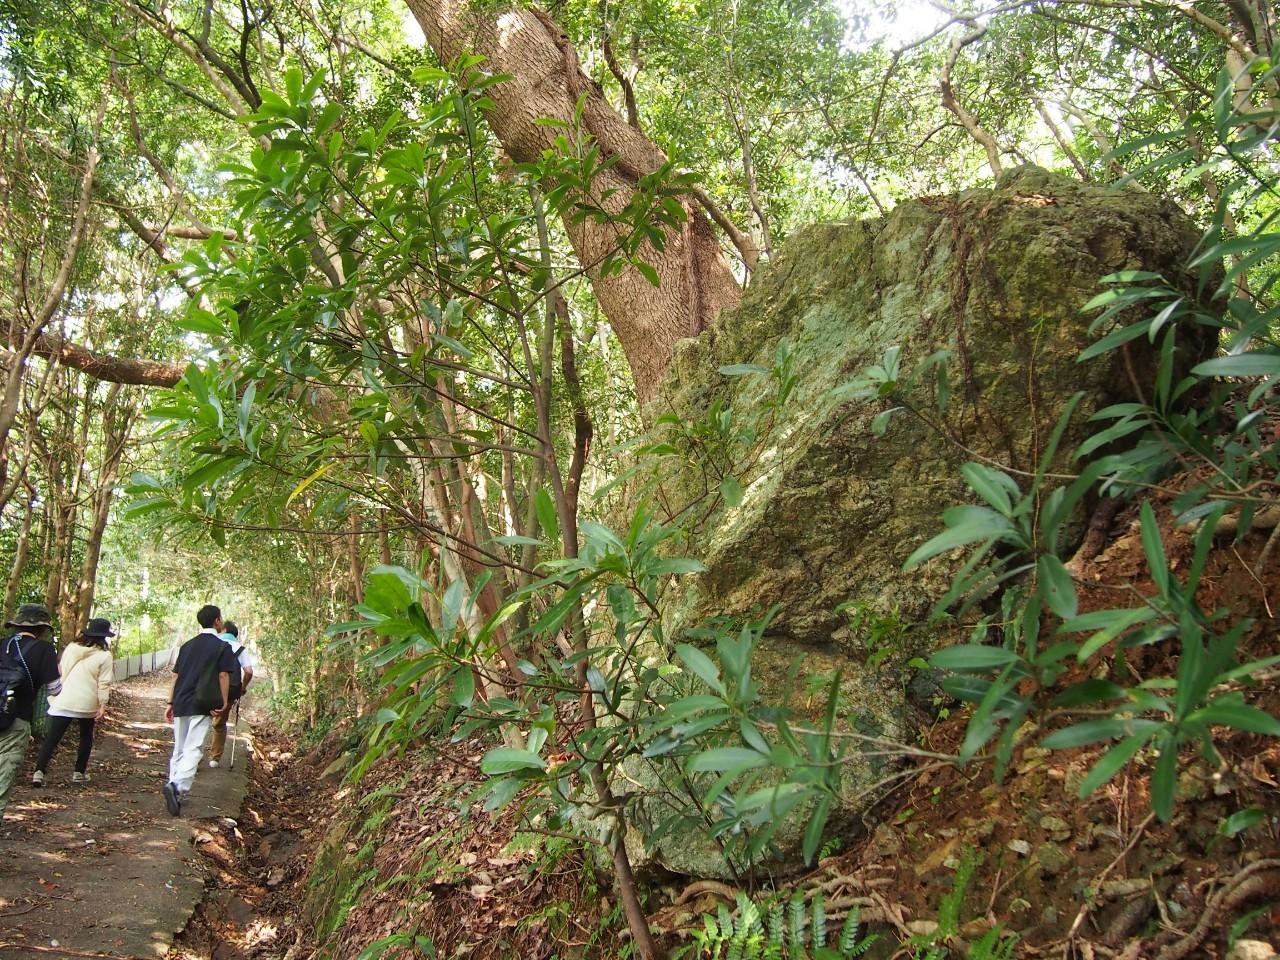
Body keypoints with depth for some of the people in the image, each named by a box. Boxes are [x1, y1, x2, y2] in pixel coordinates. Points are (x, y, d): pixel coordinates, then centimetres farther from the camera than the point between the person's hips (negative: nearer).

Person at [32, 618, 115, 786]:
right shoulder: (104, 655, -6)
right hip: (87, 703, -2)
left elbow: (60, 672, 14)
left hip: (64, 700, 2)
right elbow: (104, 683, -9)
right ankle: (79, 772, 18)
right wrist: (103, 704, -5)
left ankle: (39, 771, -11)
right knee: (86, 737, 17)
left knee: (52, 737, 2)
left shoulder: (71, 648, 5)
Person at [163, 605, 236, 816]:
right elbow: (223, 676, -9)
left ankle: (174, 788, 19)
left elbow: (175, 675, 14)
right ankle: (178, 786, -28)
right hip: (202, 707, -6)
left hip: (181, 704, 6)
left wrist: (170, 703, 17)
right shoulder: (222, 647, -3)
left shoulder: (187, 645, 15)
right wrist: (224, 702, -4)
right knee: (193, 749, -10)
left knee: (178, 750, 15)